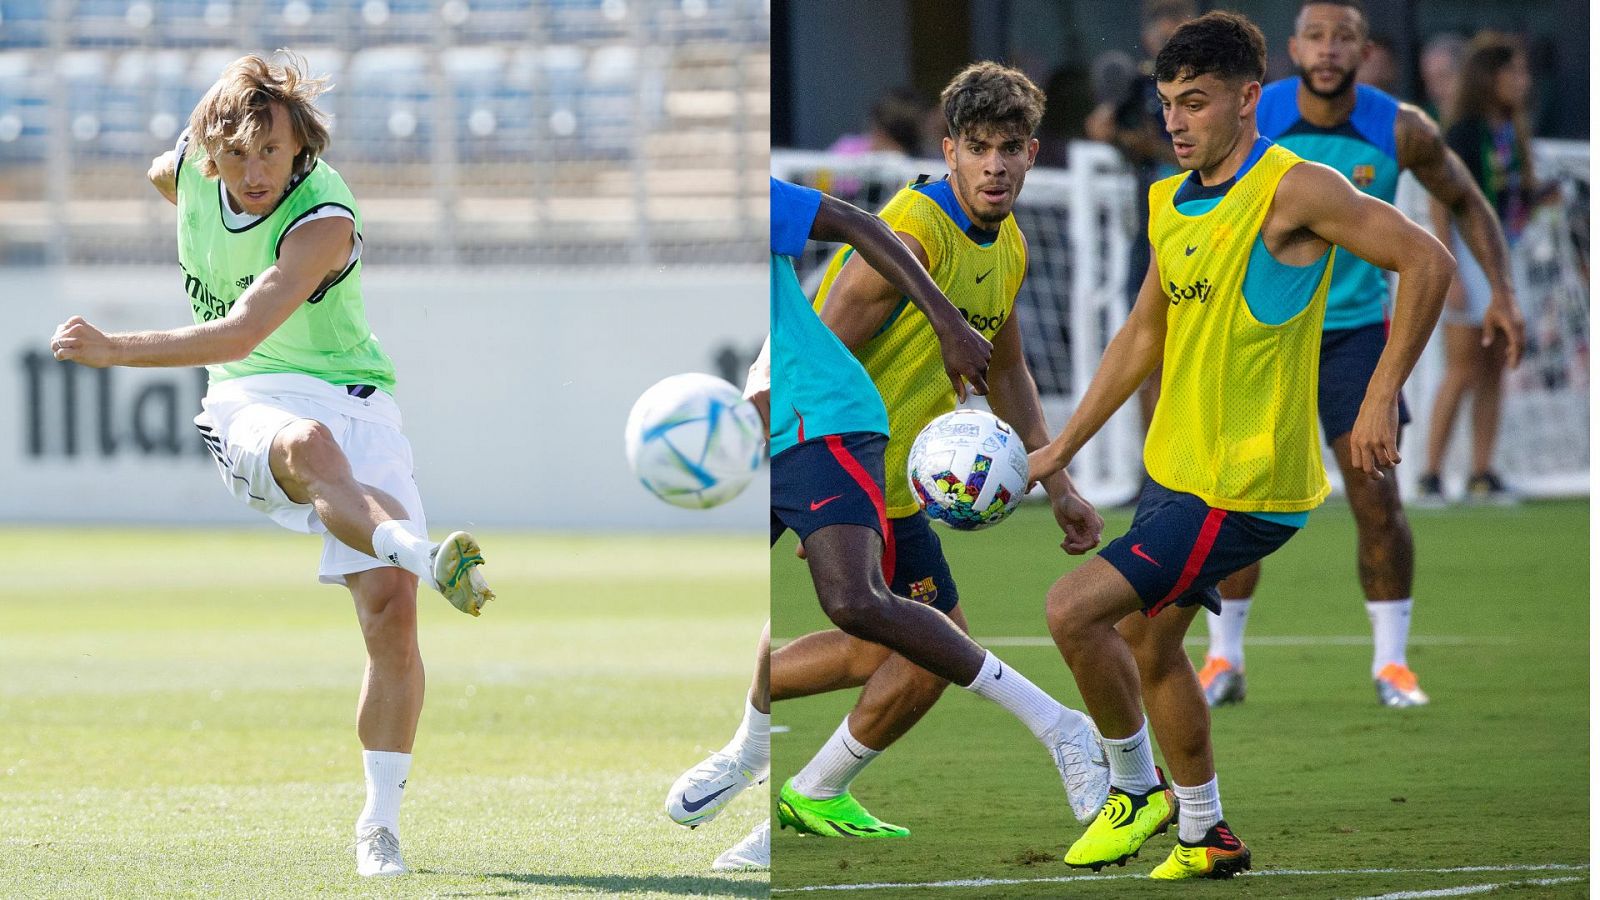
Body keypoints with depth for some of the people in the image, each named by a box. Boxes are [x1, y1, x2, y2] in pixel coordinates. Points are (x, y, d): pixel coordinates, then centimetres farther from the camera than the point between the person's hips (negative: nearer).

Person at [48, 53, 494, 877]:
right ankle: (422, 554, -69)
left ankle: (380, 824, -2)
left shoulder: (324, 223, -22)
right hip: (250, 403, 2)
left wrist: (113, 350, -35)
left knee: (390, 607, -15)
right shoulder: (194, 164, -4)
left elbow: (240, 334, -32)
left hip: (353, 400, -2)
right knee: (309, 445, -38)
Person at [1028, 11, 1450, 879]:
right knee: (1147, 643, 18)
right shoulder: (1170, 204, 8)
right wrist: (1059, 449, 18)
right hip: (1174, 470, 9)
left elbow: (1426, 261, -19)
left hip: (1243, 488, -9)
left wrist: (1380, 400, -21)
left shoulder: (1293, 190, -17)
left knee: (1073, 609, -14)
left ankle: (1136, 789, 6)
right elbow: (1142, 337, 19)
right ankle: (1203, 836, 33)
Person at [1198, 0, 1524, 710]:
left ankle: (1392, 663, 5)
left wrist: (1502, 293, -2)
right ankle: (1223, 660, 11)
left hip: (1356, 328, 0)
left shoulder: (1401, 131, -11)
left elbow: (1466, 202, 6)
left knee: (1377, 500, -8)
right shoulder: (1248, 120, -13)